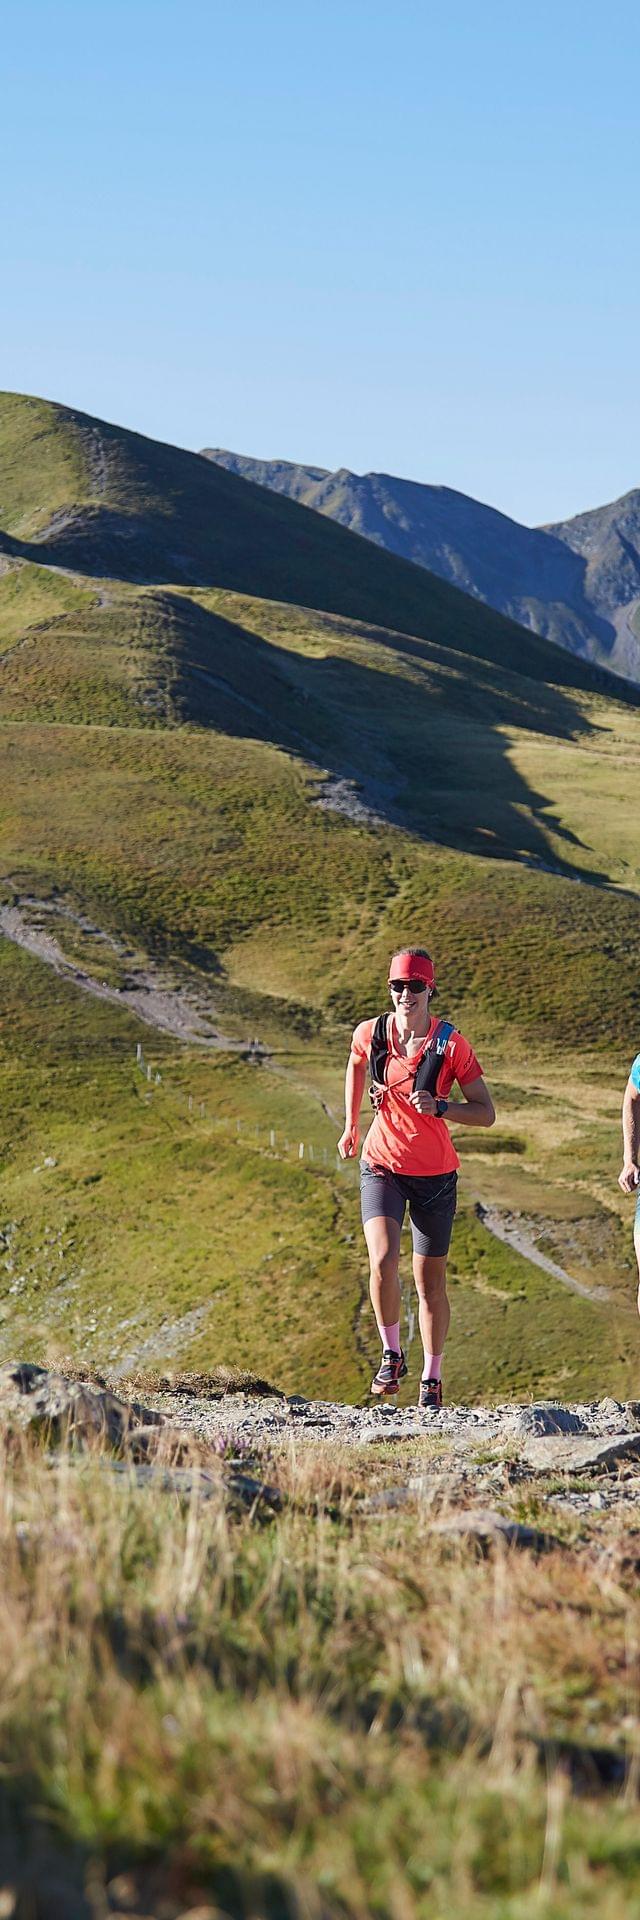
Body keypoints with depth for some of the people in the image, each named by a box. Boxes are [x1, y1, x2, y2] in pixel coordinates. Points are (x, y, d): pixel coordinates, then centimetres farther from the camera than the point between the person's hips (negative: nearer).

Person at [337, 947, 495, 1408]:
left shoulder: (452, 1045, -12)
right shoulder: (370, 1034, -5)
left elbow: (486, 1114, -9)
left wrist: (439, 1106, -25)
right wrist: (351, 1124, 21)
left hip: (435, 1174, -1)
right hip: (382, 1165, 1)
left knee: (431, 1283, 7)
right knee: (383, 1259, -22)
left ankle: (432, 1380, 25)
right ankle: (392, 1355, -1)